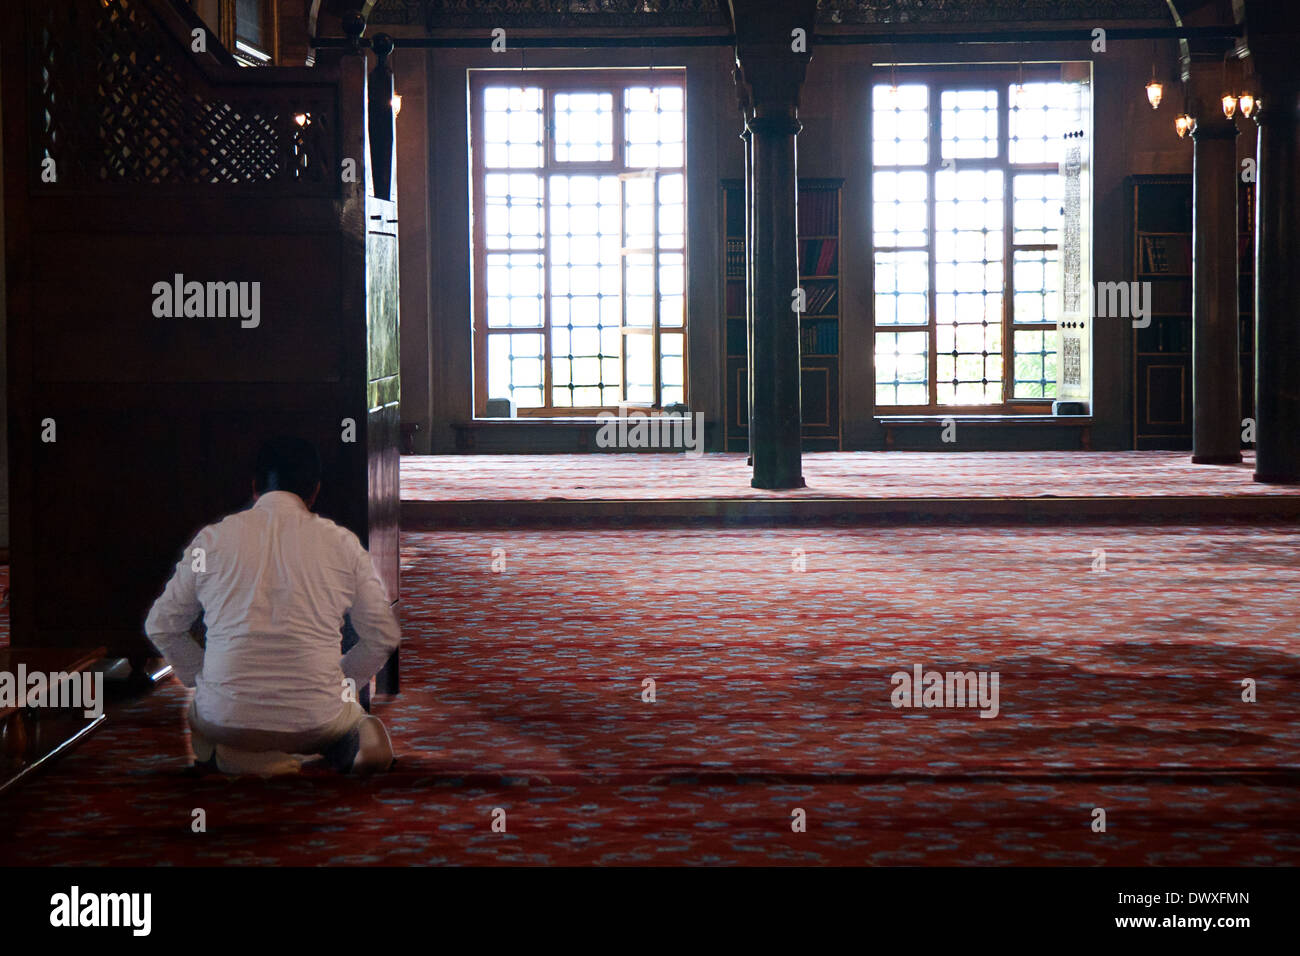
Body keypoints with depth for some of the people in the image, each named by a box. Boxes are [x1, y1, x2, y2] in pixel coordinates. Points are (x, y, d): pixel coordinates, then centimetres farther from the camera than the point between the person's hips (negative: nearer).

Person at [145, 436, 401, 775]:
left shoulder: (213, 538, 3)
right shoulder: (342, 544, 2)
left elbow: (161, 626, 11)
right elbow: (384, 636, 7)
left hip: (227, 718, -1)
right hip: (315, 722, 1)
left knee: (196, 717, 36)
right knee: (351, 717, 37)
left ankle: (229, 757, 1)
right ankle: (359, 741, 0)